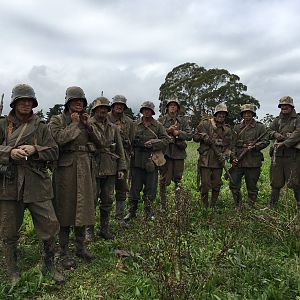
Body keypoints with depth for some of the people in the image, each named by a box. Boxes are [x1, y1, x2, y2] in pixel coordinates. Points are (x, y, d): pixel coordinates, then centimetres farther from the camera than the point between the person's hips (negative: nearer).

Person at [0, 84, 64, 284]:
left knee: (50, 225, 1)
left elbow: (54, 153, 2)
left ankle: (49, 265, 24)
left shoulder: (41, 127, 8)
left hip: (37, 184, 1)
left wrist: (35, 149, -14)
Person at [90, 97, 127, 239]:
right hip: (93, 168, -4)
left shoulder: (113, 128, 13)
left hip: (110, 169, 5)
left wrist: (121, 168, 7)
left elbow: (120, 149, 12)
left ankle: (104, 228, 25)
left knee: (108, 200, 11)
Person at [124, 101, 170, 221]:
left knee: (150, 187, 8)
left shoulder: (158, 125, 6)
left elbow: (166, 139, 0)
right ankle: (132, 211, 18)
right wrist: (138, 143, -8)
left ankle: (148, 211, 23)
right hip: (137, 160, 0)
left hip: (152, 160, 0)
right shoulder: (135, 124, 7)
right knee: (135, 187, 6)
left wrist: (153, 143, -13)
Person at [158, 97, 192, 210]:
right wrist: (168, 130, -15)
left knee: (178, 179, 9)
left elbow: (189, 135, 6)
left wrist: (178, 133, -9)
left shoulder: (183, 121, 14)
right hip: (165, 152, -3)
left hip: (179, 153, 3)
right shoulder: (161, 120, 6)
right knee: (164, 180, 0)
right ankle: (163, 204, 10)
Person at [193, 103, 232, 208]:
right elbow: (195, 137, 5)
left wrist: (224, 155, -7)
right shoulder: (205, 124, 1)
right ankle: (205, 207, 13)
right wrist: (203, 136, -16)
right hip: (205, 160, -3)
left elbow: (228, 146, 11)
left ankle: (213, 206, 26)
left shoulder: (227, 130, 11)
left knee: (216, 186, 10)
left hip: (218, 161, 4)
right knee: (204, 185, -3)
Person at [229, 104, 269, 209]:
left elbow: (265, 141, -1)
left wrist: (254, 146, -17)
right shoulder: (237, 127, 12)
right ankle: (238, 207, 17)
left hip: (253, 162, -2)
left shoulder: (260, 127, 4)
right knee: (234, 185, 1)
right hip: (238, 161, 3)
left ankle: (250, 207, 21)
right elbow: (233, 144, 10)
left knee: (252, 187, 6)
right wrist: (233, 157, -2)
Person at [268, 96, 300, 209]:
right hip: (277, 153, 4)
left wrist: (284, 143, -20)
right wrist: (275, 134, -10)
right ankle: (272, 204, 19)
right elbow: (269, 131, 12)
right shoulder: (277, 120, 16)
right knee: (276, 181, 9)